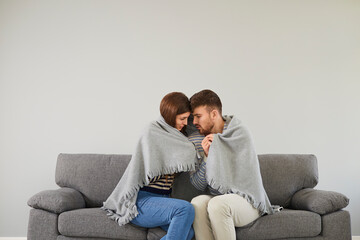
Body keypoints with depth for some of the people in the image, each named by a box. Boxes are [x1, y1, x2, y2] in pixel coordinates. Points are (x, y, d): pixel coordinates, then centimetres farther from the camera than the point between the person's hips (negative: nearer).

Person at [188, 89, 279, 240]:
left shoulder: (239, 133, -8)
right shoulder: (194, 140, 3)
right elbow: (198, 185, 0)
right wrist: (207, 156, -18)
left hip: (248, 201, -3)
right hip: (218, 200, 3)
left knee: (217, 204, -33)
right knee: (197, 202, -29)